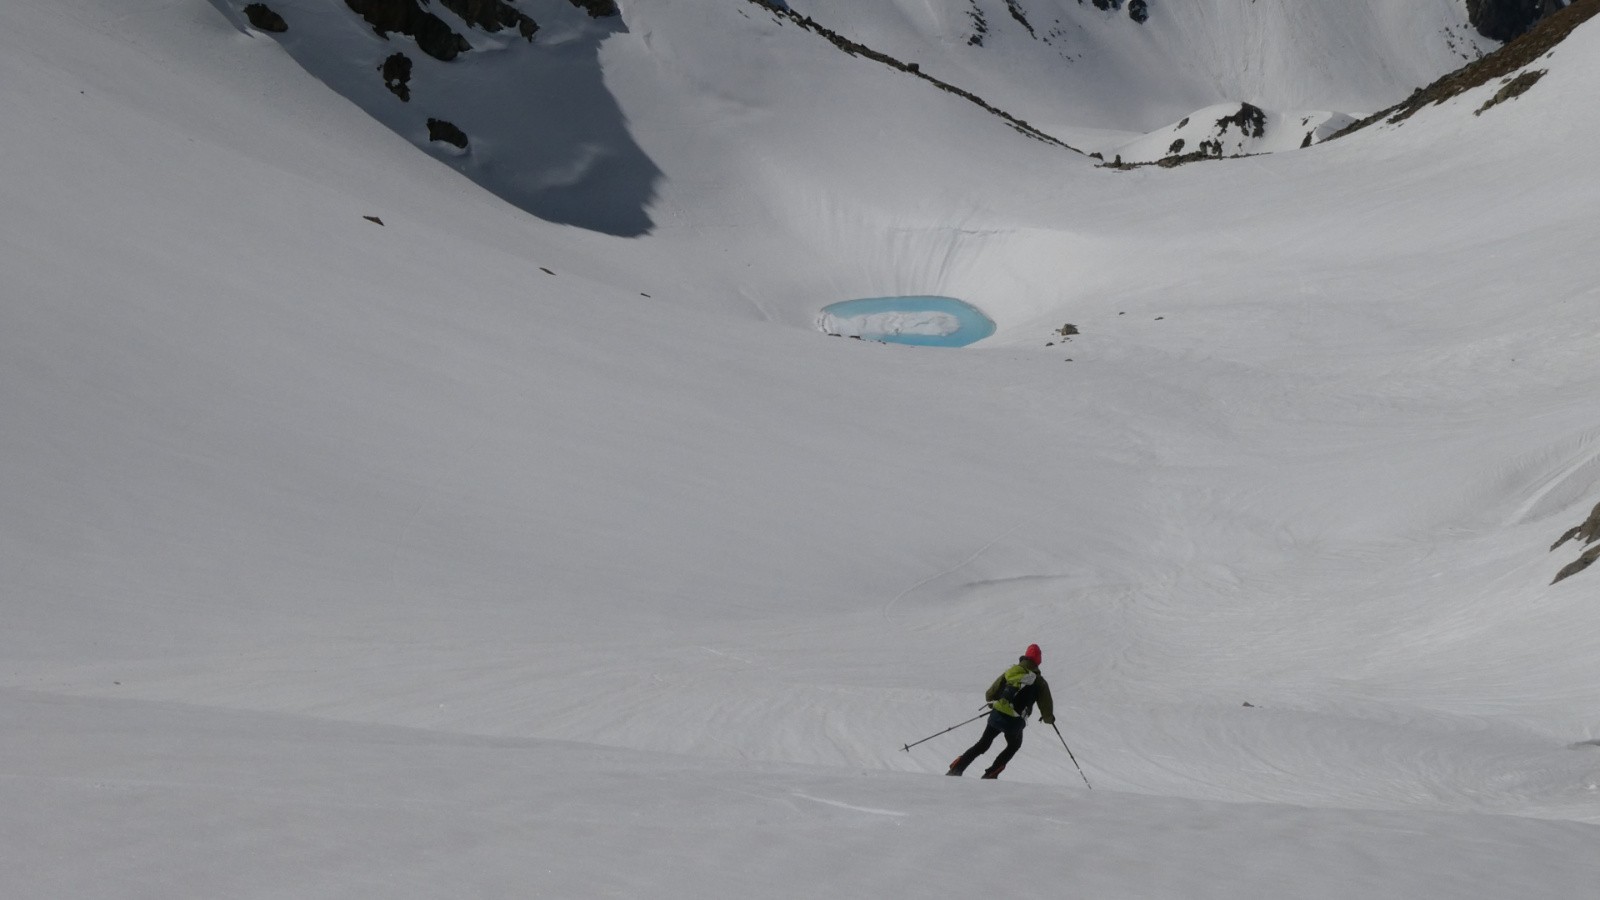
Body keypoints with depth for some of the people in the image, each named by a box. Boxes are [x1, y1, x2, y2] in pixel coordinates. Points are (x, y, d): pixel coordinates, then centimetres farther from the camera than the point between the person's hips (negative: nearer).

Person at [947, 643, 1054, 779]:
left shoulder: (1009, 672, 10)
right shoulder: (1040, 682, 3)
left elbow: (989, 695, 15)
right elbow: (1047, 711, 4)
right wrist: (1049, 719, 27)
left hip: (996, 716, 2)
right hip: (1015, 722, -2)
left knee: (983, 744, 21)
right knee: (1014, 746, 28)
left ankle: (956, 769, 9)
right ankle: (990, 774, 18)